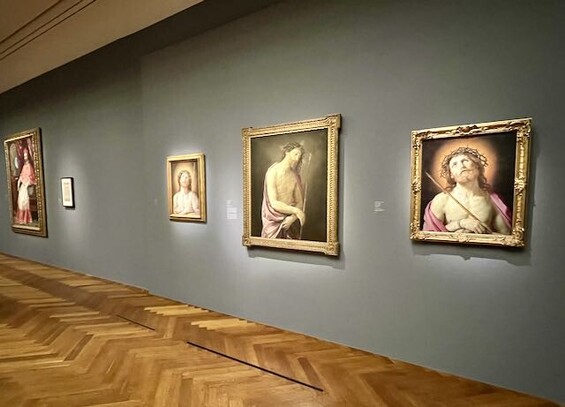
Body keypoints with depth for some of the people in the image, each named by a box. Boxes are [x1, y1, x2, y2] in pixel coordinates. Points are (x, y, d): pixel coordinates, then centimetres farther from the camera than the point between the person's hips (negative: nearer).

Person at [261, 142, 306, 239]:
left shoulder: (295, 176, 0)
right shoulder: (273, 172, -12)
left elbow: (300, 203, 1)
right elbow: (274, 203, -17)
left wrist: (292, 218, -16)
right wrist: (296, 211, -18)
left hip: (289, 221, 4)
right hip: (274, 222, -3)